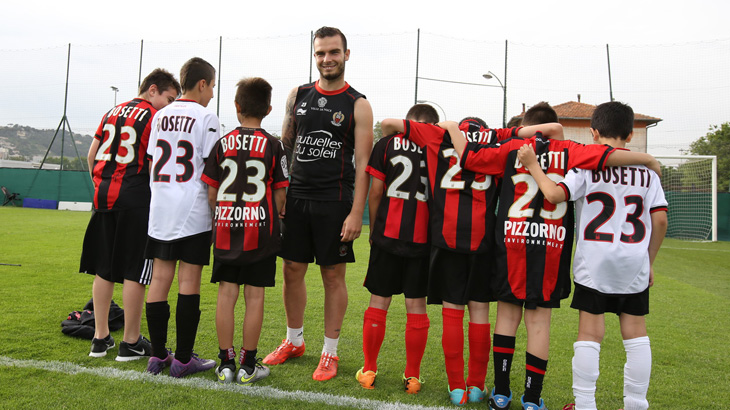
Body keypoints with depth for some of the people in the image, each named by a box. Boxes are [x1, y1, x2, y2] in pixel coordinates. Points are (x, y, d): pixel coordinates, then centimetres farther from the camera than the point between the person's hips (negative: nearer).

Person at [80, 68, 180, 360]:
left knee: (104, 269, 13)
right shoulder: (154, 117, -6)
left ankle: (100, 338, 21)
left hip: (104, 195, 7)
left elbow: (92, 155, 18)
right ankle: (131, 343, 8)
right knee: (134, 272, 0)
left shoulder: (112, 112, 16)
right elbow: (153, 166, -13)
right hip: (135, 197, -7)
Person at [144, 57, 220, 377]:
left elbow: (152, 162, 15)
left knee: (160, 278, 9)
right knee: (189, 281, 0)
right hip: (193, 211, -6)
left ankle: (158, 355, 16)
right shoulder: (206, 118, -6)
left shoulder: (160, 116, 13)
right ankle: (183, 359, 6)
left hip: (160, 209, 6)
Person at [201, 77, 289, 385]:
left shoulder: (223, 143, 4)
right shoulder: (273, 146, -2)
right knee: (254, 296, 4)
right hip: (260, 228, -2)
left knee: (226, 294, 8)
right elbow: (280, 195, -2)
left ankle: (226, 363, 15)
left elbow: (211, 192, 5)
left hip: (226, 227, 2)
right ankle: (248, 365, 12)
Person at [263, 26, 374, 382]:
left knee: (334, 275, 4)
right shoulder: (298, 96, 10)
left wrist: (356, 213, -14)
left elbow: (362, 163, -7)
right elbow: (285, 147, 14)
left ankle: (330, 352, 18)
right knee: (292, 270, 11)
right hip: (296, 197, 4)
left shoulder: (358, 105, -2)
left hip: (334, 202, -4)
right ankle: (294, 341, 30)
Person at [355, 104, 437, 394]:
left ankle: (368, 371, 20)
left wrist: (373, 230, 12)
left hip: (388, 235, 0)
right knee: (416, 305, 8)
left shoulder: (387, 144, 4)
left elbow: (375, 192, 1)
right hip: (423, 239, 0)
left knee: (379, 302, 10)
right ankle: (412, 376, 17)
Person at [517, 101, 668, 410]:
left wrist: (532, 165, -4)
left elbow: (554, 194, -17)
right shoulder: (646, 170, 7)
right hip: (634, 264, 3)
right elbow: (660, 219, 4)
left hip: (594, 262, -3)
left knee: (590, 334, 3)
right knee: (635, 334, 12)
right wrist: (649, 261, 14)